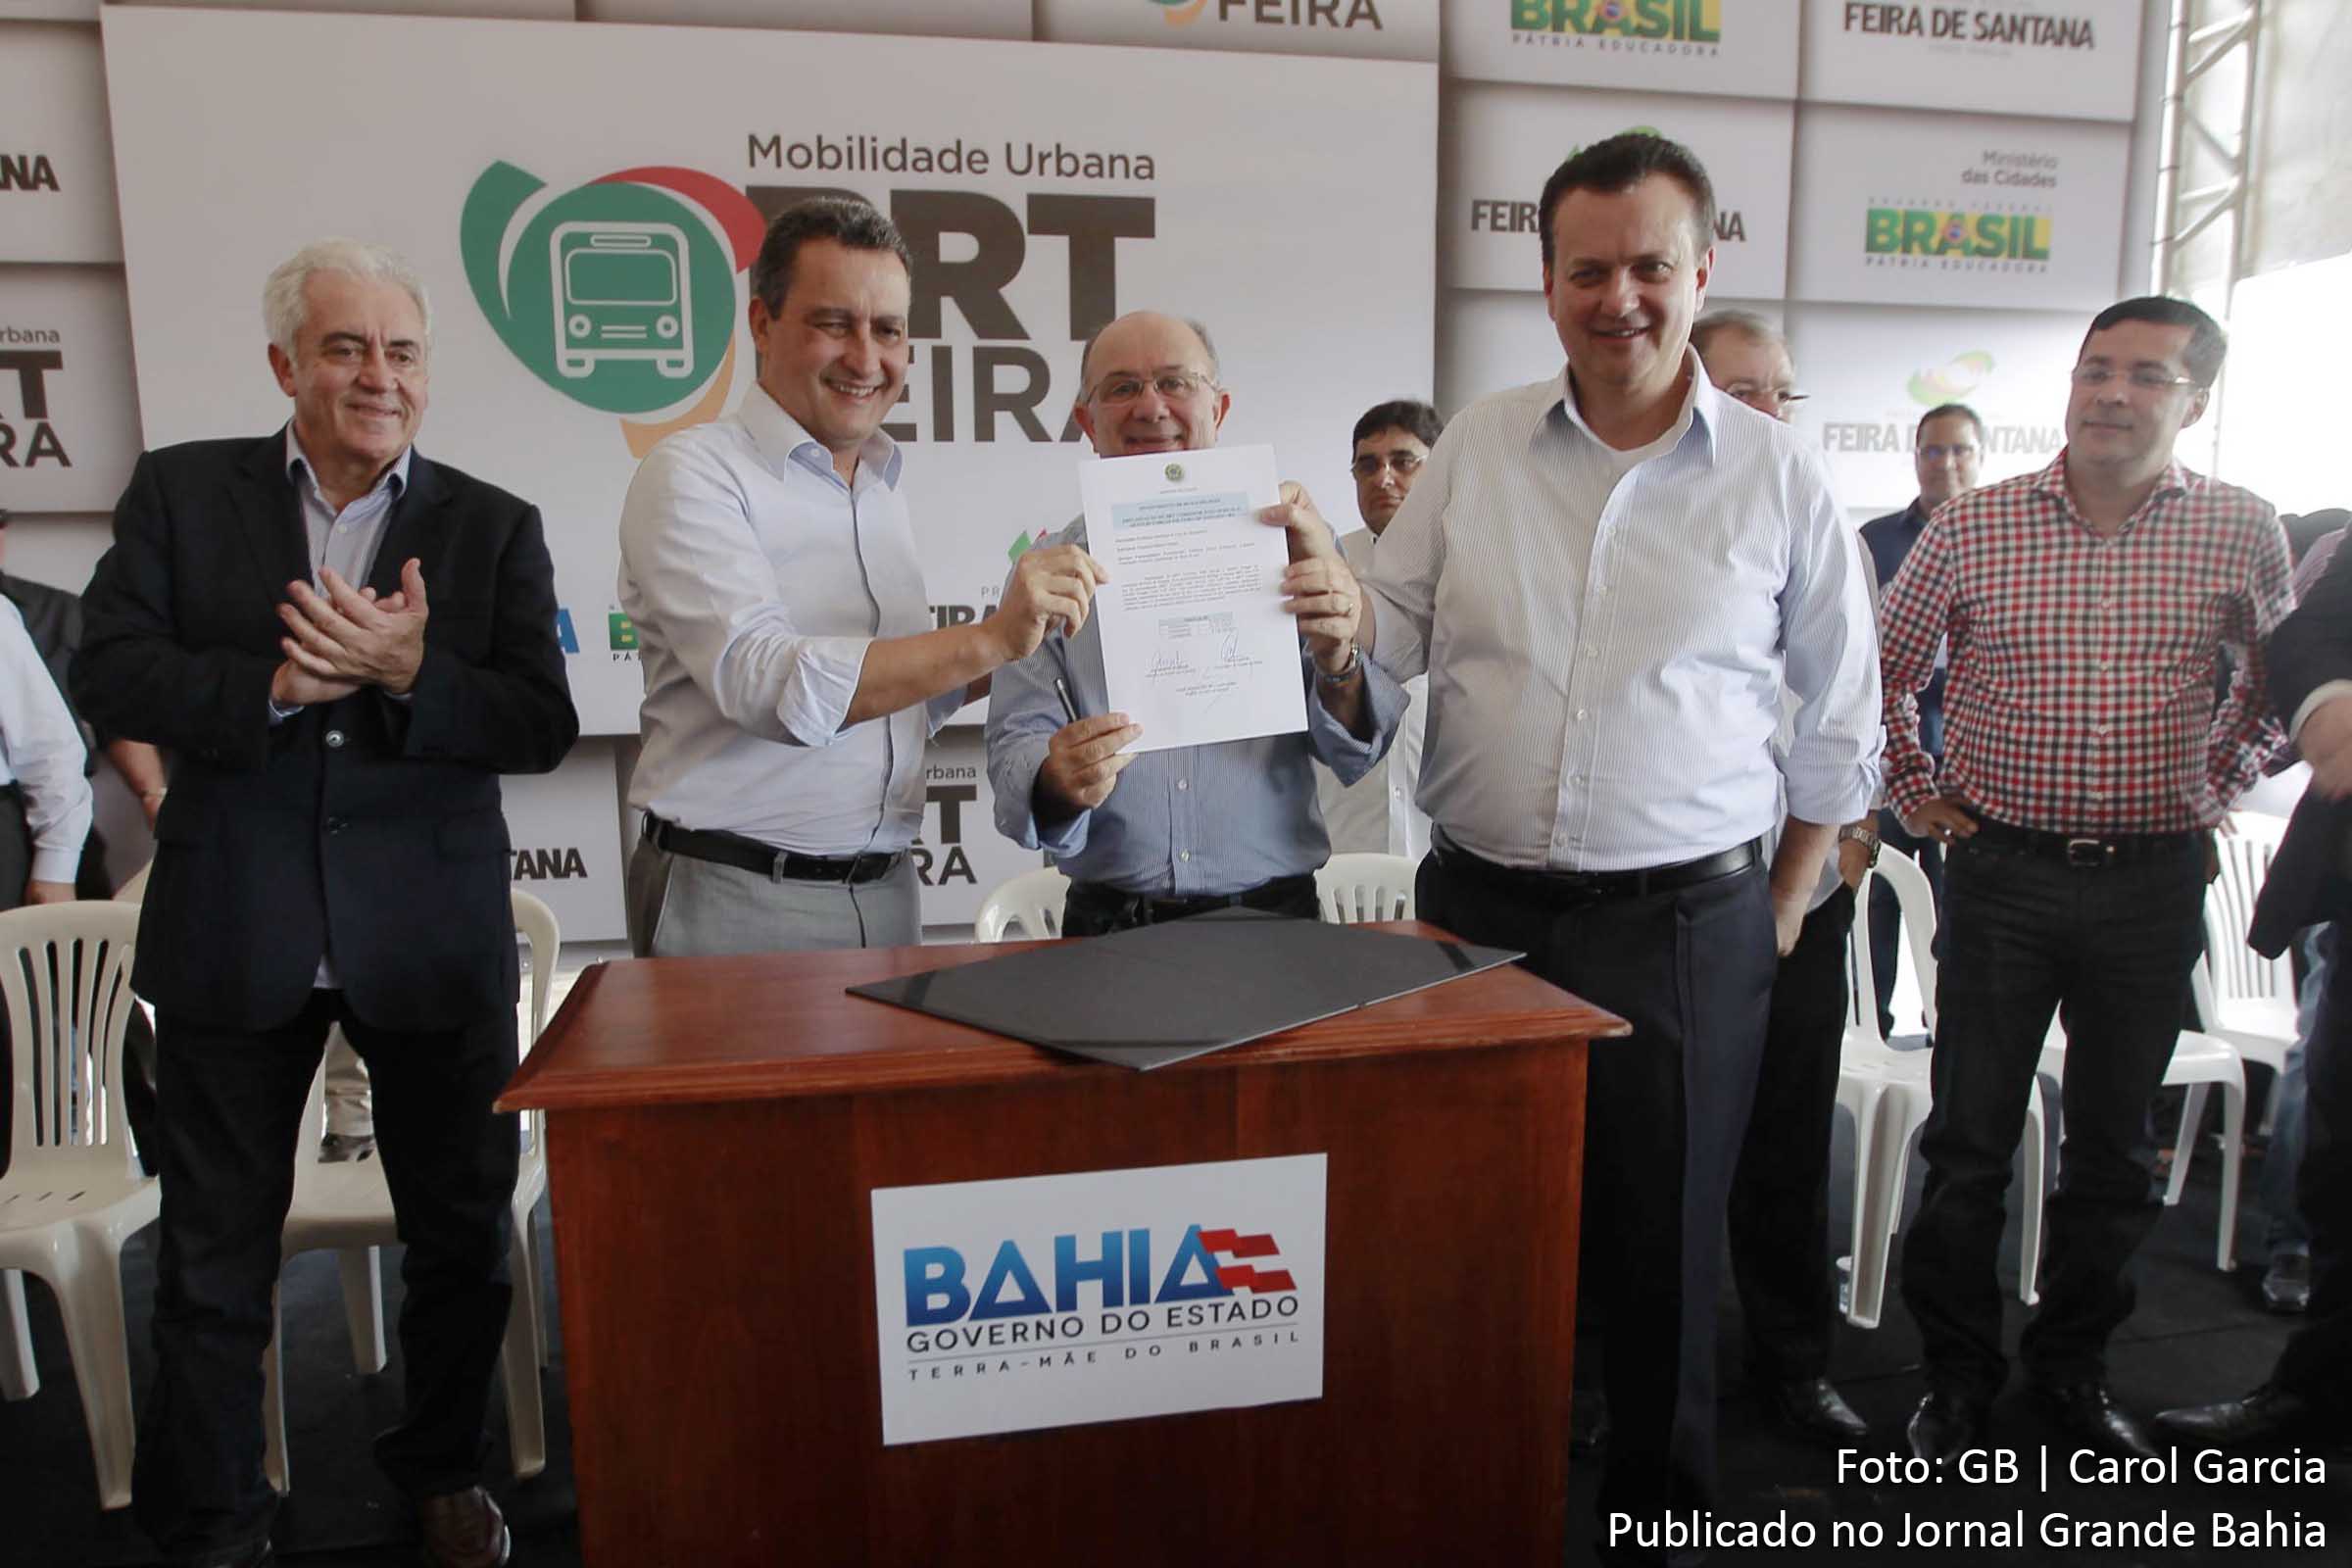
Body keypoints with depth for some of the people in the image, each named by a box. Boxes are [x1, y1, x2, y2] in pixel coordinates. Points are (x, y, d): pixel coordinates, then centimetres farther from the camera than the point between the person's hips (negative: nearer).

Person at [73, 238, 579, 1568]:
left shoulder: (496, 527, 2)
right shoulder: (181, 492, 4)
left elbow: (543, 724, -7)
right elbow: (110, 673, -5)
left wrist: (410, 673, -23)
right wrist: (276, 682, -20)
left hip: (432, 941, 0)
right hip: (233, 937, 0)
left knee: (464, 1234, 13)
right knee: (216, 1256, 13)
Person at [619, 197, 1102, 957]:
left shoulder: (883, 488, 12)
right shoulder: (693, 473, -9)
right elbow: (768, 687, -23)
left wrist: (1028, 650, 6)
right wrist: (987, 639, -28)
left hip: (886, 893, 6)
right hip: (735, 900, -6)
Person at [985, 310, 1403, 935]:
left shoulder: (1293, 545, 6)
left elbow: (1356, 759, 3)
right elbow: (1015, 752, 1)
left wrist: (1336, 663, -17)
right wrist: (1058, 784, -21)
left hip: (1273, 913, -1)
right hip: (1108, 924, 2)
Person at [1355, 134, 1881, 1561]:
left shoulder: (1783, 476, 0)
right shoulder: (1478, 446, 6)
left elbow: (1841, 718, 8)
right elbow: (1392, 641, 10)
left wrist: (1786, 904, 7)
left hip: (1685, 921, -2)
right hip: (1477, 902, 2)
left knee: (1663, 1242, 10)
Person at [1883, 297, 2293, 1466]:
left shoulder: (2242, 531, 2)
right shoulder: (1970, 528, -2)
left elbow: (2280, 673, 19)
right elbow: (1883, 673, 10)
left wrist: (2216, 786, 10)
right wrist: (1918, 797, 5)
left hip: (2155, 883, 2)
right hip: (2002, 875, -1)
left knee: (2114, 1147, 12)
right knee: (1970, 1143, 3)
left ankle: (2074, 1370, 31)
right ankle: (1958, 1374, 20)